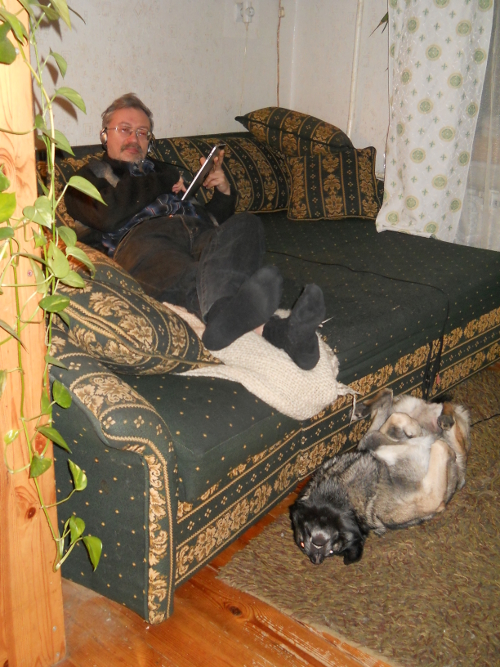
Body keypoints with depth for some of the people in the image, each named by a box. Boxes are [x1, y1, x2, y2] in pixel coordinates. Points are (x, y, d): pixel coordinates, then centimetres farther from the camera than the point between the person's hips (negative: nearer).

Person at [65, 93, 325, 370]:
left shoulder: (164, 169, 42)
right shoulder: (91, 174, 30)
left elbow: (216, 219, 35)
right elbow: (108, 215, 3)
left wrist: (223, 191, 13)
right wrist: (164, 181, 11)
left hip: (200, 232, 4)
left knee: (246, 224, -31)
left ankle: (223, 317, -62)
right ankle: (271, 329, -68)